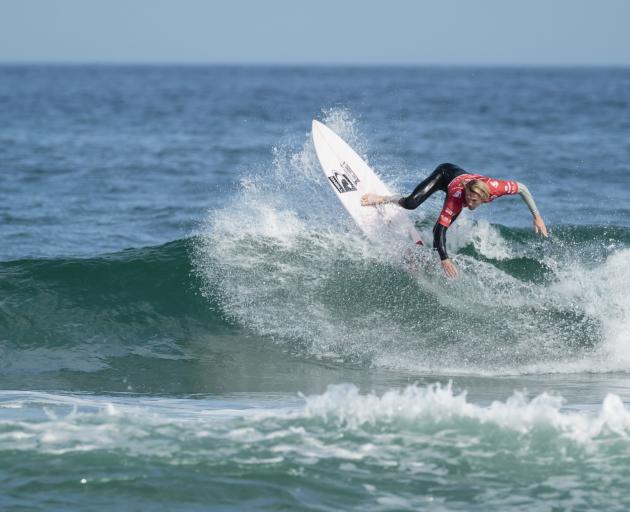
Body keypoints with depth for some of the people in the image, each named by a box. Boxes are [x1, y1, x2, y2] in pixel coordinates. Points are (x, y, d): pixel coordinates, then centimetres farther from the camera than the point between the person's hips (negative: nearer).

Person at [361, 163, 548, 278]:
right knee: (411, 203, -24)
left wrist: (536, 216, -24)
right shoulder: (457, 197, -47)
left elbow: (522, 188, -26)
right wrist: (444, 259, -53)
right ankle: (385, 199, 5)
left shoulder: (494, 188, -43)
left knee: (438, 230, -5)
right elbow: (441, 227, -45)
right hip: (445, 173, -3)